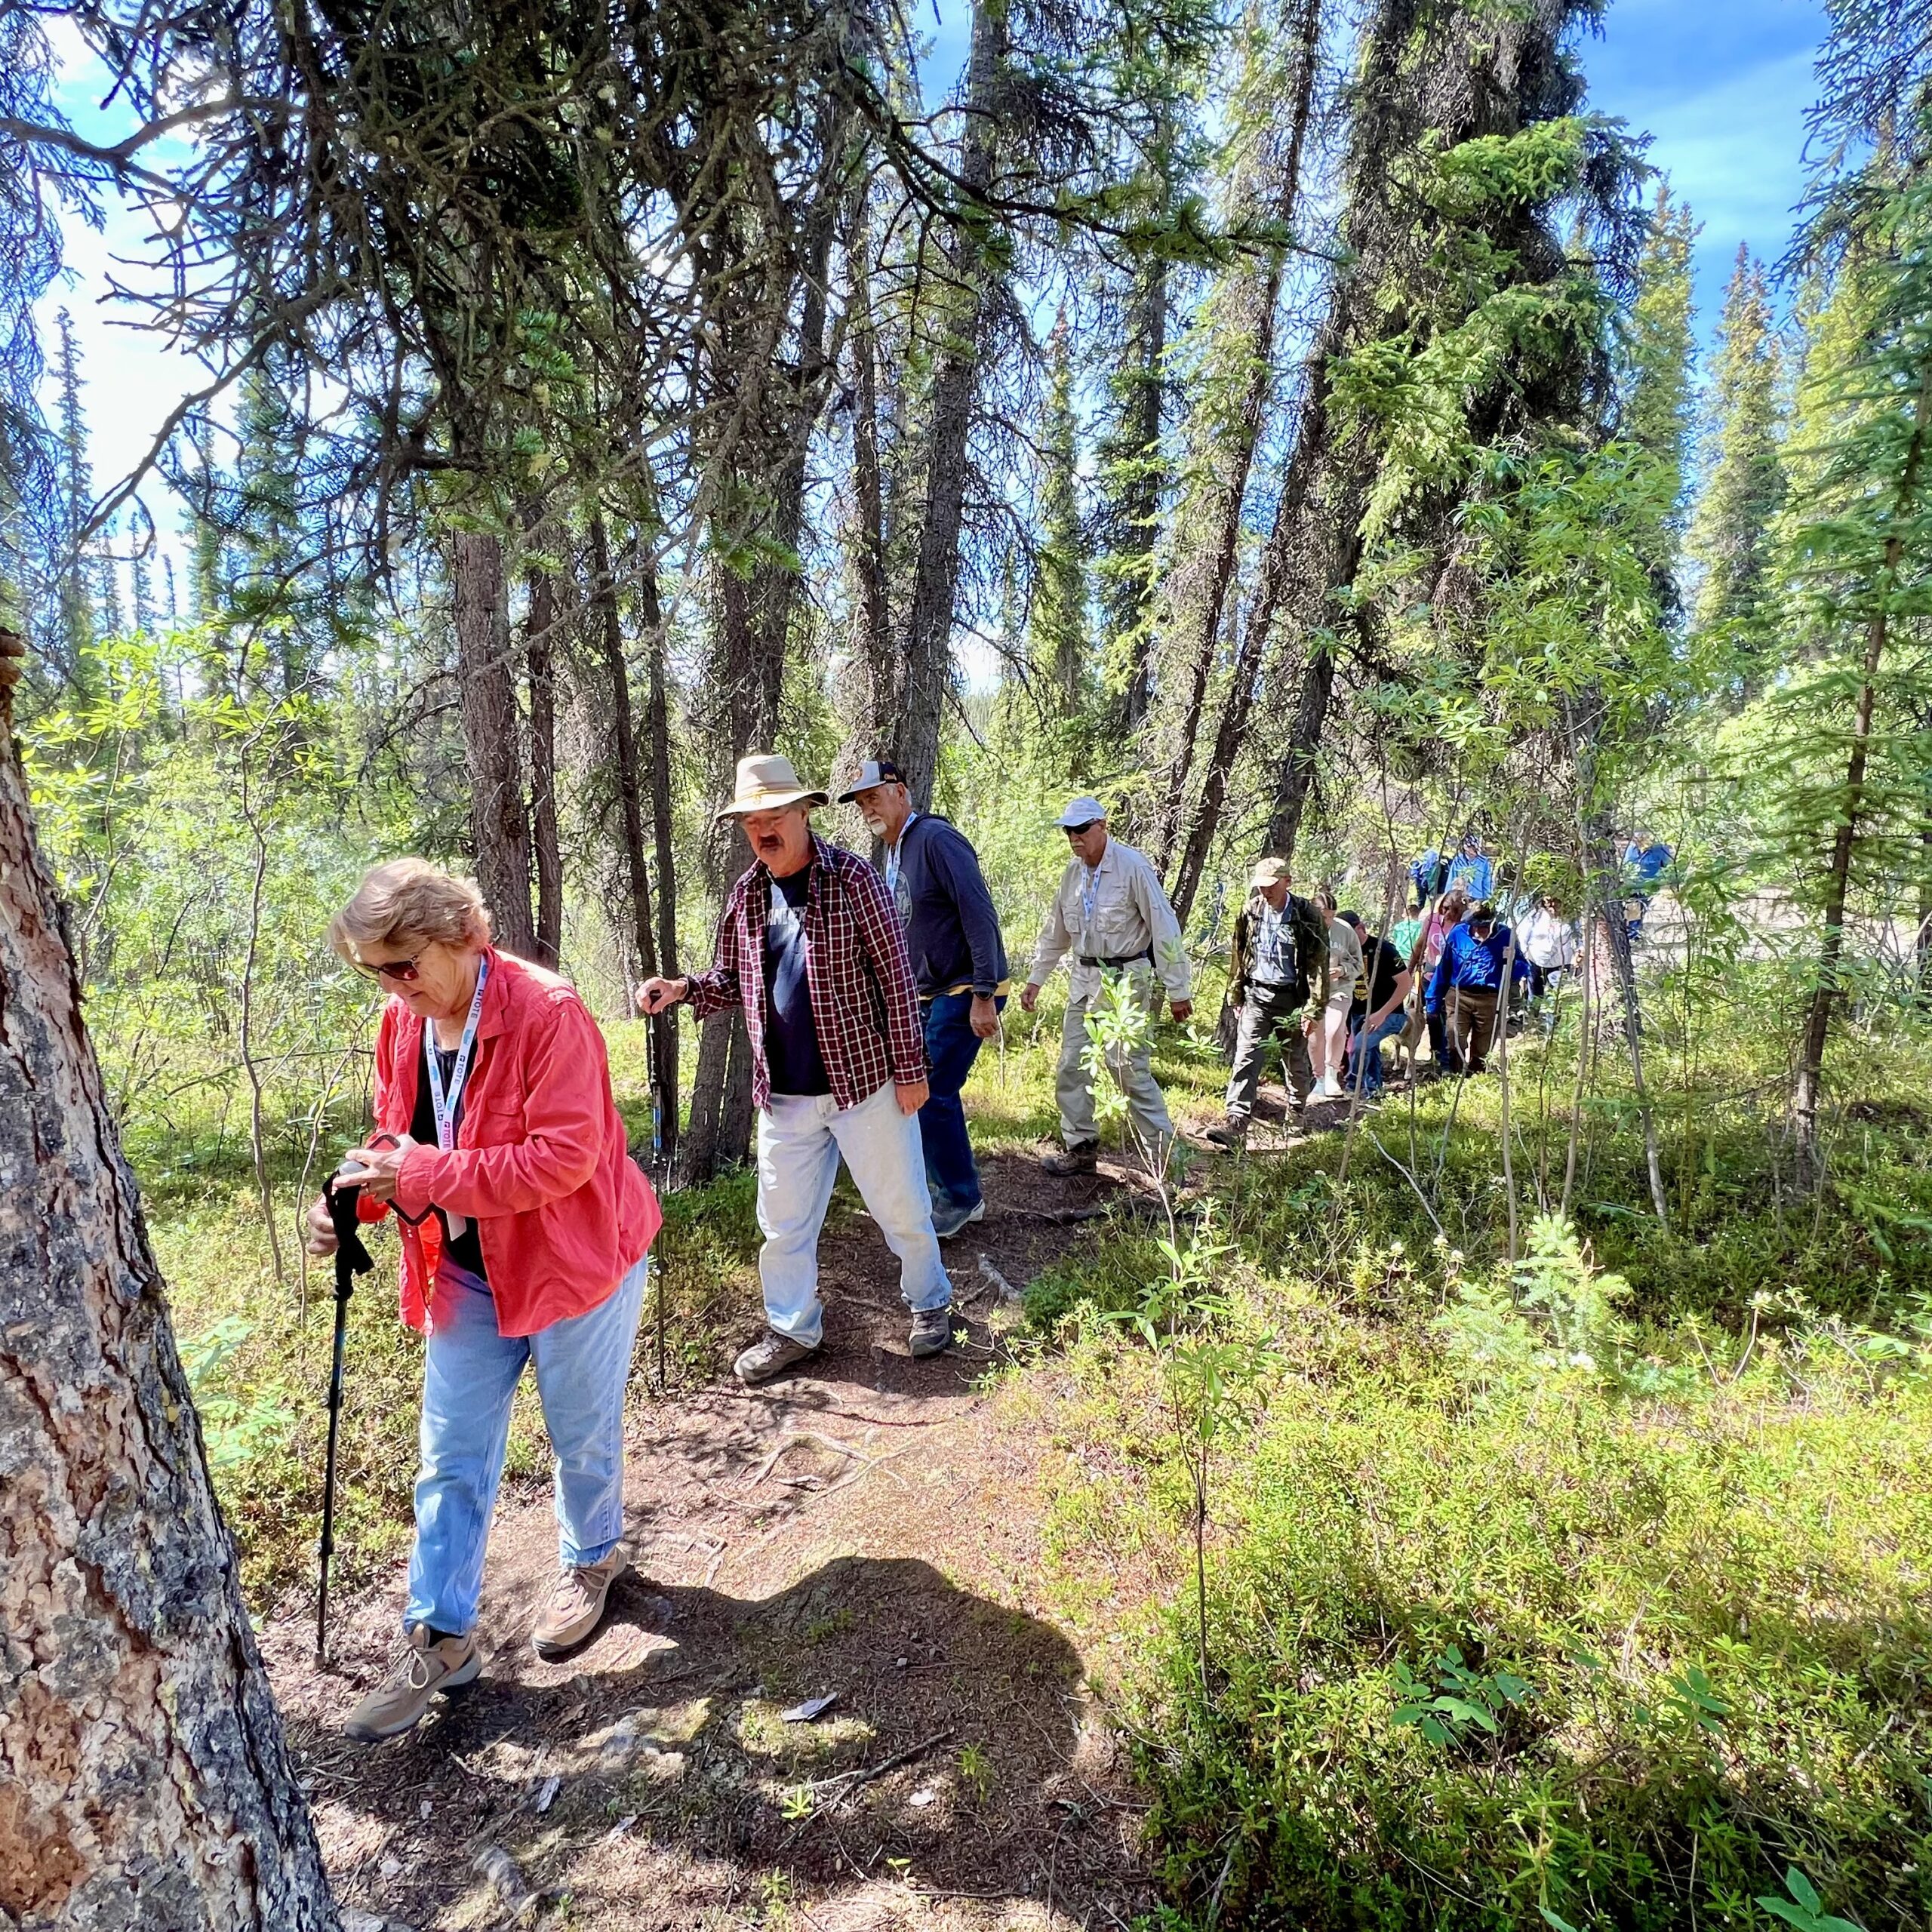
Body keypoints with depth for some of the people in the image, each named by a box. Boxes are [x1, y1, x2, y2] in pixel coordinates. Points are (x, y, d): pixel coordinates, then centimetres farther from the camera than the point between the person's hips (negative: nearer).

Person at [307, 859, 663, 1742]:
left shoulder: (548, 1012, -25)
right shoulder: (404, 1022, -2)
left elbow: (565, 1156, -29)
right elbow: (401, 1138, 9)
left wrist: (425, 1176, -31)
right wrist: (359, 1193, -12)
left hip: (571, 1261, -6)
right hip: (465, 1271, 6)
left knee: (583, 1437, 15)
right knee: (450, 1459, 12)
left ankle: (590, 1560, 43)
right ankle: (440, 1638, 28)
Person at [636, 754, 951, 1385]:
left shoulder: (851, 879, -10)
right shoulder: (744, 895, 4)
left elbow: (895, 976, -10)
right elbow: (732, 982, 14)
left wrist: (910, 1067, -10)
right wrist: (683, 989, -7)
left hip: (864, 1079, -4)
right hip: (783, 1096, 5)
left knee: (901, 1207, 11)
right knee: (783, 1220, 14)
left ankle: (929, 1304, 35)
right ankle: (792, 1330, 33)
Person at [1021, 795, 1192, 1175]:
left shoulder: (1133, 867, -14)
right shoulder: (1072, 872, 7)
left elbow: (1165, 930, -13)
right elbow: (1055, 933, 18)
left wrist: (1178, 991, -13)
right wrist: (1035, 980, 18)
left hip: (1125, 980, -7)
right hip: (1085, 980, 7)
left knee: (1132, 1071, -7)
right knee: (1072, 1068, 9)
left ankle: (1164, 1155, 5)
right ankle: (1080, 1149, 21)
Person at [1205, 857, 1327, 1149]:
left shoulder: (1307, 916, -8)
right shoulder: (1250, 912, 3)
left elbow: (1318, 963, -7)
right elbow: (1239, 955, 12)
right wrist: (1236, 994, 11)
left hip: (1292, 997, -2)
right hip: (1256, 994, 2)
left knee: (1296, 1059, 13)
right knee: (1246, 1058, -9)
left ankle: (1298, 1114, 36)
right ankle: (1236, 1123, -14)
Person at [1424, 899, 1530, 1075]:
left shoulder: (1505, 936, -1)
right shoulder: (1458, 933, 0)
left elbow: (1522, 972, 2)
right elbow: (1443, 969, 6)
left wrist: (1512, 960, -20)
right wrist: (1434, 1002, 8)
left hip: (1490, 1001, 0)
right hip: (1458, 997, 0)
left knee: (1481, 1053, 9)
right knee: (1454, 1039, -15)